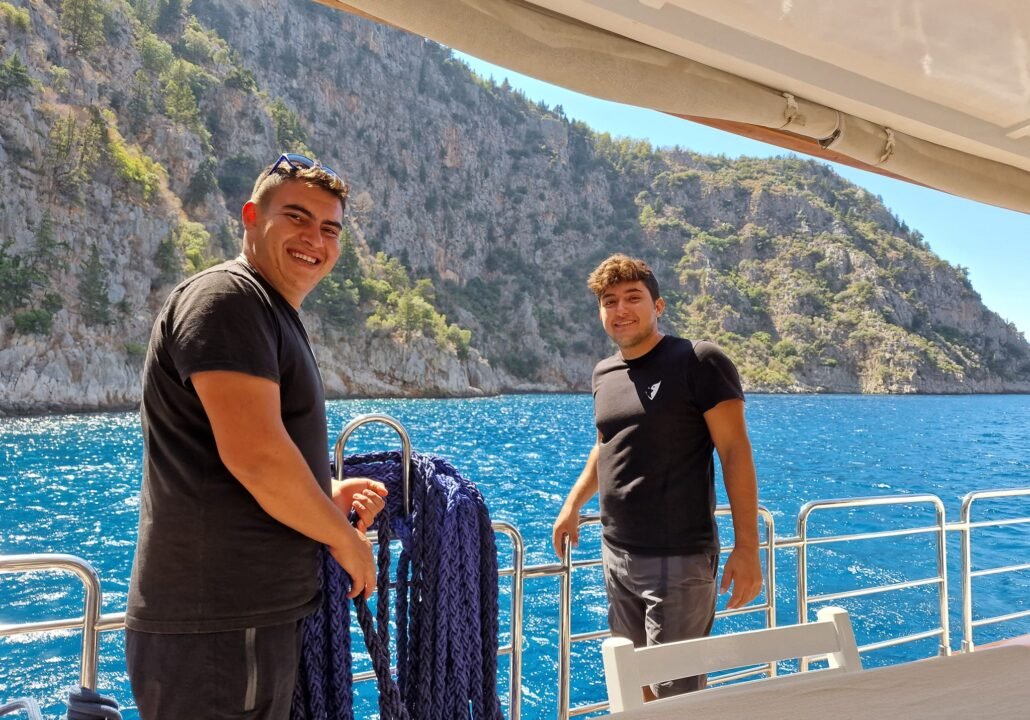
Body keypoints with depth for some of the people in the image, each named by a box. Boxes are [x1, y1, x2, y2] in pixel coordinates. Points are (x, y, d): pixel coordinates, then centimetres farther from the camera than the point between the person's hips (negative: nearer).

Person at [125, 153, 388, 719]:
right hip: (215, 630, -10)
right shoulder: (227, 296, -15)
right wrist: (345, 538, -12)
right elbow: (252, 453, -26)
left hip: (253, 617, 10)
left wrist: (327, 498, 9)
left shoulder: (271, 314, 16)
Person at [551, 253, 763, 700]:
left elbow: (735, 451, -13)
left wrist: (746, 546, -17)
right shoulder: (604, 375, 9)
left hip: (679, 559, -7)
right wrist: (573, 504, 19)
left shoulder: (699, 362, -11)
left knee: (676, 691, 3)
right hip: (615, 554, 7)